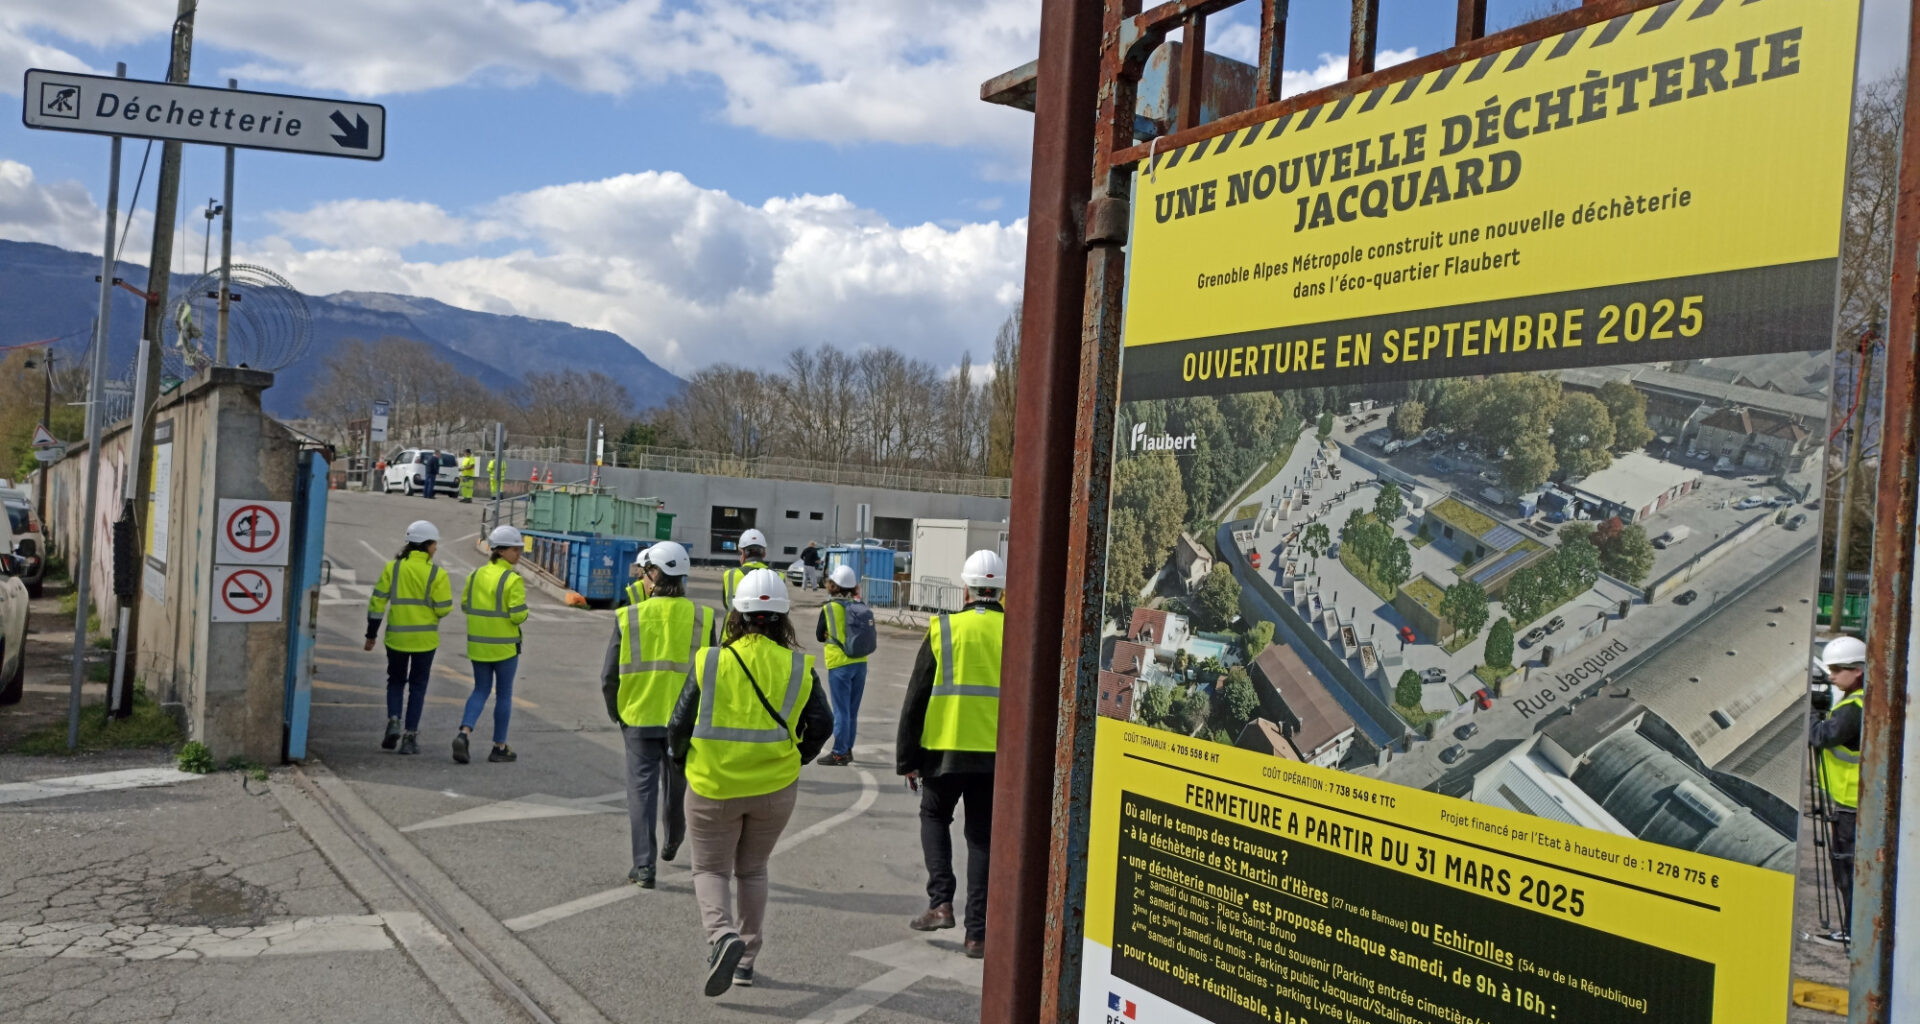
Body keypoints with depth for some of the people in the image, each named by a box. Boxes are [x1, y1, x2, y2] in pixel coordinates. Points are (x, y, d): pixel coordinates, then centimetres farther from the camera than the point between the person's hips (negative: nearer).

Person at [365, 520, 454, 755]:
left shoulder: (392, 568, -1)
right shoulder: (436, 574, -8)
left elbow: (378, 601, -2)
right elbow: (443, 609, -10)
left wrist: (371, 634, 5)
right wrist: (447, 591, 11)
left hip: (396, 637, 2)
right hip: (425, 638, -2)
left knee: (396, 681, 20)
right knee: (418, 686, 9)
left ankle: (393, 721, -2)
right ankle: (410, 736, 7)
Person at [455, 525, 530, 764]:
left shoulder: (476, 575, 4)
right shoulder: (513, 580, -15)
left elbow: (465, 605, 8)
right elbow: (518, 616, -18)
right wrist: (522, 603, 1)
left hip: (478, 644, 5)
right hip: (505, 646, -5)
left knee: (481, 690, 15)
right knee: (504, 694, 8)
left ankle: (464, 732, -7)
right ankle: (499, 747, 14)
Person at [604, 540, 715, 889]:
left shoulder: (628, 616, -7)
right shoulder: (701, 618, -5)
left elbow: (609, 676, -4)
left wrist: (616, 713, 13)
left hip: (639, 718, -1)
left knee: (642, 789, 5)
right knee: (678, 785, 21)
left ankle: (644, 866, 1)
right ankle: (673, 842, 42)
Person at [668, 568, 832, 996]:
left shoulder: (710, 662, -9)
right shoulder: (798, 667, -5)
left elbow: (680, 724, -6)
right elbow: (822, 723, -3)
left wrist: (682, 758, 15)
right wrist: (796, 758, 15)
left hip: (713, 786, -2)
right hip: (775, 787, 2)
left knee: (711, 869, 12)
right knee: (752, 870, 20)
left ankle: (721, 935, -14)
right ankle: (746, 958, 22)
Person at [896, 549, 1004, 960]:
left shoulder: (943, 630, -3)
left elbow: (915, 700, -1)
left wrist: (906, 759, 7)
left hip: (945, 749, -1)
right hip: (998, 755, 1)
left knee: (934, 816, 22)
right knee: (983, 837, 10)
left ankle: (941, 902, 8)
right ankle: (978, 933, 9)